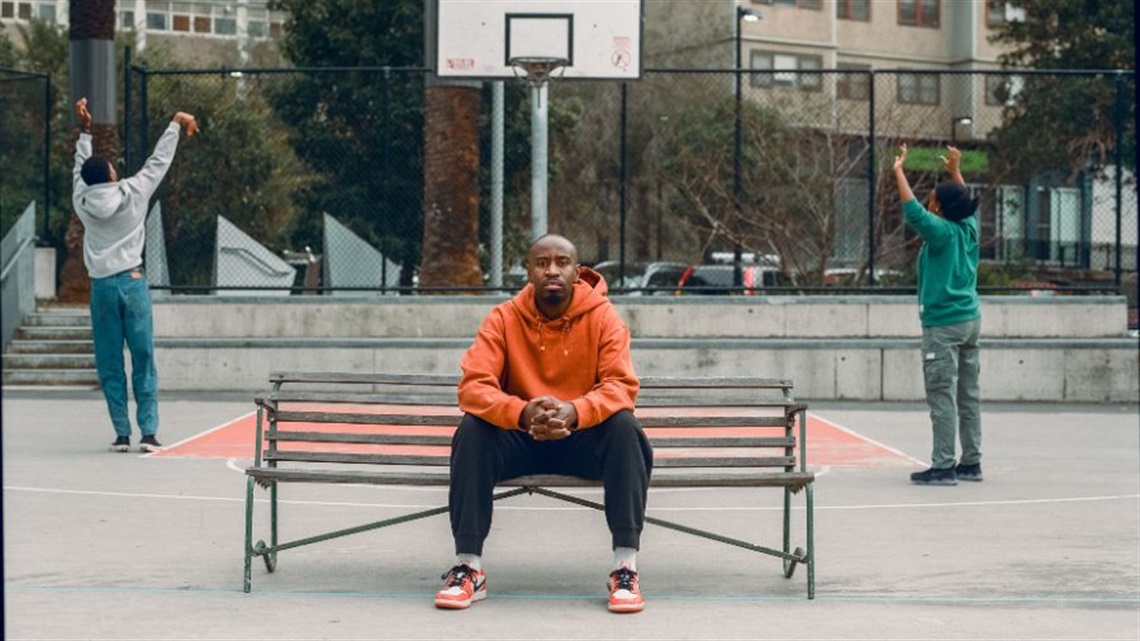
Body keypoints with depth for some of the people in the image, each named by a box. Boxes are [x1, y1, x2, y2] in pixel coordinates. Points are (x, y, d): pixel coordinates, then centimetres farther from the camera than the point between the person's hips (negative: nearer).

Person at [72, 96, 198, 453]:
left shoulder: (82, 202, 0)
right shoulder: (133, 193, -4)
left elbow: (81, 169, 18)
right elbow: (159, 161, 6)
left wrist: (85, 130, 28)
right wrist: (176, 124, 17)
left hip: (101, 287, 1)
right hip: (132, 282, -1)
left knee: (110, 367, 5)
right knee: (143, 361, 1)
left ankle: (122, 434, 3)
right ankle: (148, 433, -4)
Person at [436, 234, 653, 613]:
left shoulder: (603, 318, -8)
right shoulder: (504, 319, -7)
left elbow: (622, 386, -19)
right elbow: (473, 386, -17)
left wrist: (575, 411, -41)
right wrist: (522, 413, -38)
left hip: (583, 438, -1)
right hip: (519, 438, 1)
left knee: (624, 426, -30)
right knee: (472, 429, -27)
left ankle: (626, 568, -28)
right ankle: (468, 569, -23)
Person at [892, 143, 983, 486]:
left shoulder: (942, 232, -13)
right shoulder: (968, 228, 7)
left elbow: (912, 210, -20)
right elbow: (966, 202, 27)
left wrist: (899, 172, -12)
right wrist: (955, 171, 34)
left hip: (944, 326, -8)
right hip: (970, 320, 8)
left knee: (942, 397, -7)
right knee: (968, 396, 11)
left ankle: (943, 466, -8)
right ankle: (971, 463, 16)